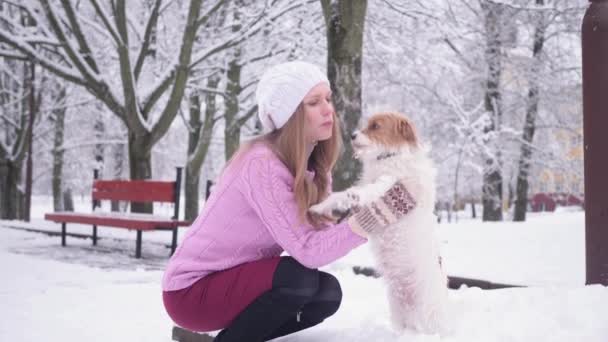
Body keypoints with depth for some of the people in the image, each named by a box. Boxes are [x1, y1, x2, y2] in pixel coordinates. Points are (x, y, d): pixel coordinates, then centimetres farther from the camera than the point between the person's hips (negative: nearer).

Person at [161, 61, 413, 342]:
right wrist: (369, 218, -37)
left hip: (234, 278, 9)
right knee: (299, 277, -26)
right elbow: (307, 249, -29)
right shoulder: (262, 164, -25)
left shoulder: (311, 165, 2)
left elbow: (321, 232, -6)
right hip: (191, 289, -9)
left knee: (328, 292, -3)